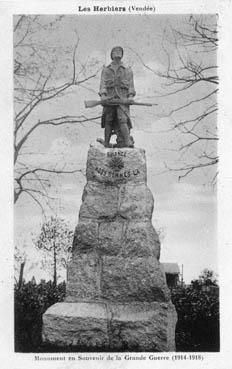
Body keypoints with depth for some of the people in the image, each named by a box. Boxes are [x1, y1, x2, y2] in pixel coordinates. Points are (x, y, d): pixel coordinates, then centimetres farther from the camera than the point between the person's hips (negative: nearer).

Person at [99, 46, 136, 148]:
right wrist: (103, 95, -10)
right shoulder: (106, 70, 22)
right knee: (108, 121, -5)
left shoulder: (127, 70, 20)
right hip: (109, 98, 2)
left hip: (123, 99, -1)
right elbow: (103, 83, 9)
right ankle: (106, 145, -2)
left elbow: (131, 85, 10)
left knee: (123, 120, -18)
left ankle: (128, 143, -27)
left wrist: (131, 96, -8)